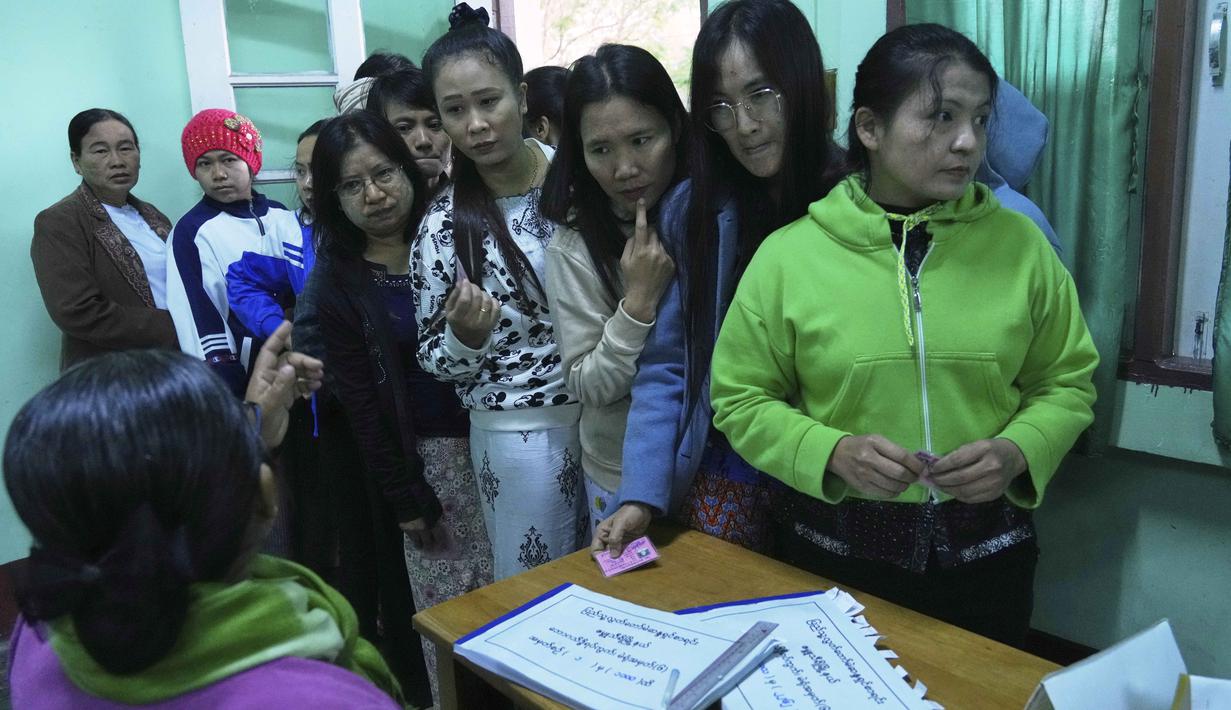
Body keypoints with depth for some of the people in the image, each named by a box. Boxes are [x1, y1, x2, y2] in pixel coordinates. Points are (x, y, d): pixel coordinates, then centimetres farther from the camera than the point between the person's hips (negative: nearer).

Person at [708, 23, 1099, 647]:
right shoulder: (789, 254, -9)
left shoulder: (1020, 245, -3)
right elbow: (741, 400, -4)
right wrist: (833, 453, -19)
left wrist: (1018, 451, -13)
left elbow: (1066, 382, 7)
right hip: (832, 551, -1)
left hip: (985, 554, 2)